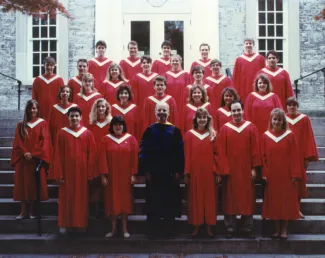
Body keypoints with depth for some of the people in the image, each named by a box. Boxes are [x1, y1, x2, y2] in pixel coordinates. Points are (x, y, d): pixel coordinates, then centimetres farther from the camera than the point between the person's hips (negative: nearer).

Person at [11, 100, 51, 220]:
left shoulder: (42, 123, 4)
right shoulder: (21, 125, 11)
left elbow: (44, 141, -4)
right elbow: (18, 142, 4)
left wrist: (33, 154, -12)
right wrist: (25, 153, -12)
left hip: (37, 159, -2)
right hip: (23, 159, 2)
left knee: (34, 184, -1)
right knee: (23, 183, 1)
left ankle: (32, 210, 6)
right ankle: (24, 211, 5)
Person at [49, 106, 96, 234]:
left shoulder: (87, 133, 1)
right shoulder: (62, 133, 0)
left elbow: (92, 154, 0)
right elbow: (57, 155, -2)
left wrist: (90, 173, -5)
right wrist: (58, 174, -7)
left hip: (82, 171, 0)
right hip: (66, 170, 0)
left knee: (81, 198, 7)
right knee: (66, 198, 5)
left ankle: (81, 224, 17)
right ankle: (64, 224, 15)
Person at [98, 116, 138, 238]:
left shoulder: (130, 139, 0)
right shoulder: (106, 139, 0)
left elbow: (134, 157, -2)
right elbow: (102, 158, -2)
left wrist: (133, 174, -7)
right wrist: (103, 175, -9)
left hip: (125, 176, 0)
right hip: (111, 176, 0)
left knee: (125, 200, 5)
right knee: (112, 201, 5)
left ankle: (125, 229, 14)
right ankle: (113, 228, 15)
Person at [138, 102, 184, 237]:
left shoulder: (175, 131, 4)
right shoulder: (149, 130, 5)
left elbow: (180, 152, 1)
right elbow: (143, 151, 0)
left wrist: (179, 170, -6)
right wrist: (145, 170, -8)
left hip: (171, 173, 0)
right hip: (153, 172, 0)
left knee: (170, 202, 5)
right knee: (153, 202, 4)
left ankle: (169, 229, 15)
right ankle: (153, 229, 13)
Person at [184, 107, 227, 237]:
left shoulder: (213, 135, 4)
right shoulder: (189, 134, 2)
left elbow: (217, 154, 1)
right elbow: (187, 155, 0)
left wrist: (218, 172, -4)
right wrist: (186, 173, -4)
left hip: (209, 172, 1)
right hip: (194, 172, 0)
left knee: (210, 198, 5)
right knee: (195, 198, 5)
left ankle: (209, 226, 14)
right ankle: (196, 226, 13)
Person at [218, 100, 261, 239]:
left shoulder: (251, 127, 3)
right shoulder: (224, 129, 1)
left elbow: (255, 149, 1)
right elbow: (221, 151, 0)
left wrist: (254, 168, -3)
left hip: (246, 170, 1)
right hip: (230, 170, 0)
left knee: (247, 199, 5)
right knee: (230, 199, 4)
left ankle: (247, 228, 15)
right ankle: (230, 228, 13)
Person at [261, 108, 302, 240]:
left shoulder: (289, 135, -3)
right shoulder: (265, 136, 1)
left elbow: (294, 156, -4)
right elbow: (263, 156, 2)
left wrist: (295, 174, -9)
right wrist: (264, 174, -4)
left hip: (286, 175, -1)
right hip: (271, 176, 1)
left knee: (286, 201, 4)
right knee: (274, 202, 7)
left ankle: (284, 229, 14)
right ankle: (277, 229, 18)